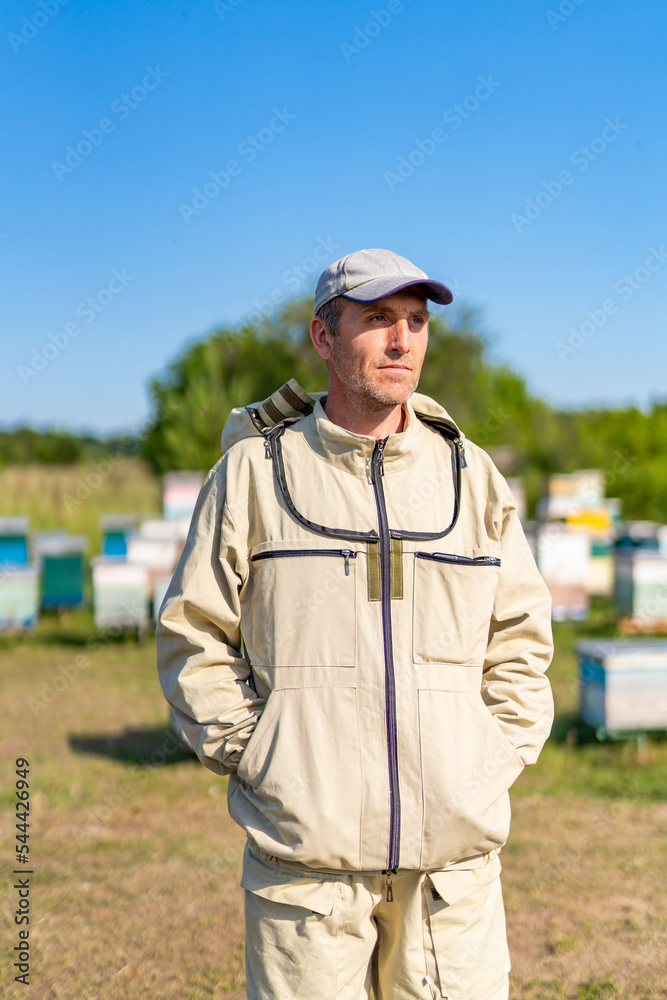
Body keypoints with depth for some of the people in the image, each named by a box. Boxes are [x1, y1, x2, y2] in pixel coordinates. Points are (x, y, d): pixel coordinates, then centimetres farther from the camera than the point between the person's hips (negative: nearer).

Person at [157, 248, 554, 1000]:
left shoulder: (470, 474, 9)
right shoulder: (254, 469, 1)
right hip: (304, 847, -2)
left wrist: (498, 760, 5)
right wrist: (252, 758, -3)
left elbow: (519, 633, 15)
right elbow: (192, 635, 4)